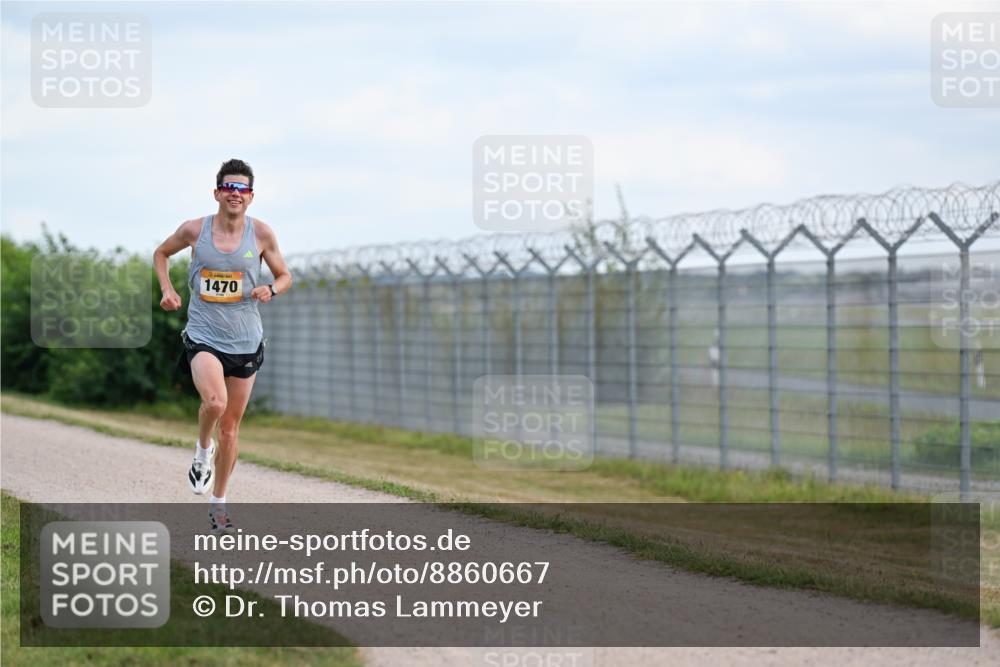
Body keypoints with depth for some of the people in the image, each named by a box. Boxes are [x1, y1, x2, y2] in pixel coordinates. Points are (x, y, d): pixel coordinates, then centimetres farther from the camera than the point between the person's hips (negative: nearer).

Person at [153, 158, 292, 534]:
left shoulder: (261, 234, -2)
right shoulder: (194, 230, -4)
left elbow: (285, 276, 11)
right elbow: (161, 253, 15)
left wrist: (271, 289, -11)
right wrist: (167, 290, 0)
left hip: (246, 341, 2)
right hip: (203, 336, -2)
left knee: (230, 427, 8)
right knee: (215, 402, -29)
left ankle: (218, 503, 24)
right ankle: (203, 450, 3)